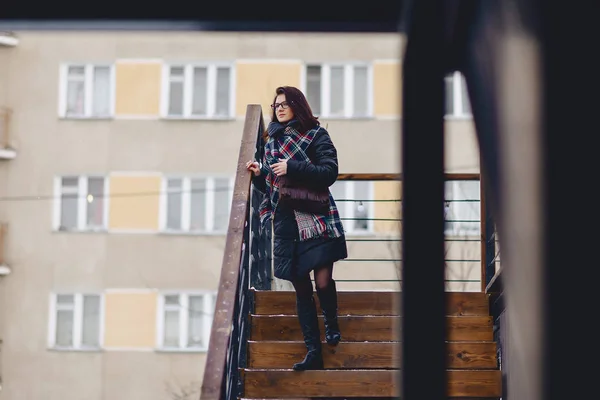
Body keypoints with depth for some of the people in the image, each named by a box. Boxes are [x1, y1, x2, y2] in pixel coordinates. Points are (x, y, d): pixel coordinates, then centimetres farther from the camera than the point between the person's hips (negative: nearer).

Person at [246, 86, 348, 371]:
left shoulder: (316, 135, 1)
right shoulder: (272, 140, 16)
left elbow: (329, 172, -11)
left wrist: (291, 168, -16)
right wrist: (258, 174, 1)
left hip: (316, 219, -5)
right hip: (286, 221, 5)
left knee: (323, 282, -10)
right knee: (301, 287, 3)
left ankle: (331, 325, 21)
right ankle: (314, 352, 5)